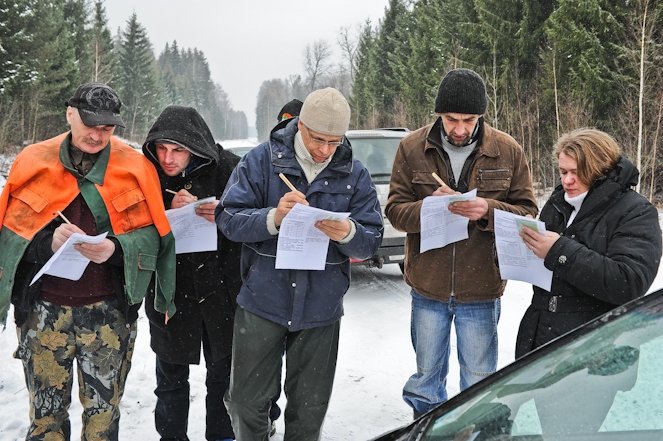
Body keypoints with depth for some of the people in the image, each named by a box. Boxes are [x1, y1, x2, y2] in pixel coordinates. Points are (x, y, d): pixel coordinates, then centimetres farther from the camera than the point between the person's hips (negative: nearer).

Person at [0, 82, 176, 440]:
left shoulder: (135, 167, 0)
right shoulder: (33, 162, 1)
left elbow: (151, 234, -1)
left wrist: (115, 249, -21)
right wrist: (48, 241, -20)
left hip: (109, 312, 0)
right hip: (44, 310, 1)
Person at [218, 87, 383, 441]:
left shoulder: (355, 174, 1)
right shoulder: (261, 160, -5)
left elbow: (372, 241, -1)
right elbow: (229, 219, -10)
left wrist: (348, 233, -24)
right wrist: (273, 217, -27)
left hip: (321, 309, 2)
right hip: (262, 302, -1)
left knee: (309, 409, 14)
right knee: (248, 400, 8)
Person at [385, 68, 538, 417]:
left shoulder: (508, 151, -5)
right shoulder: (412, 148, -4)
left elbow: (527, 211, -2)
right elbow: (394, 210, -3)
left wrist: (488, 210, -22)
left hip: (481, 291, -1)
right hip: (428, 288, 1)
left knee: (478, 382, 13)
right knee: (427, 376, 19)